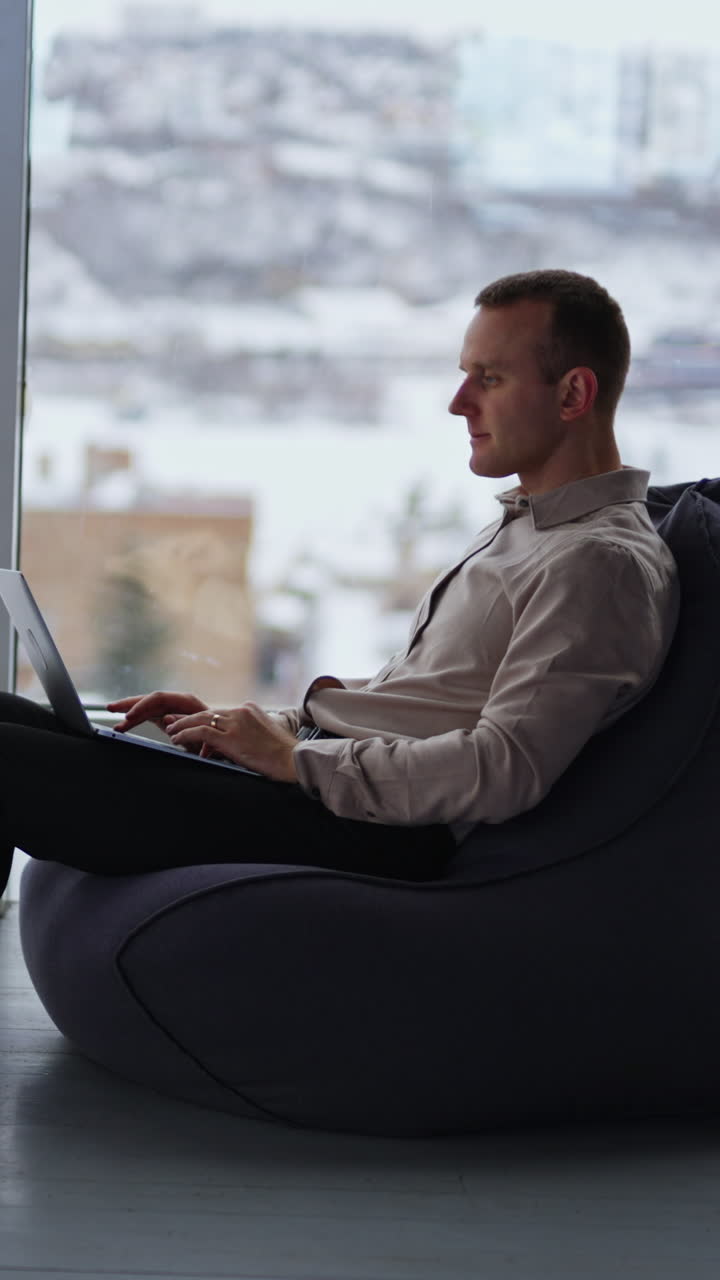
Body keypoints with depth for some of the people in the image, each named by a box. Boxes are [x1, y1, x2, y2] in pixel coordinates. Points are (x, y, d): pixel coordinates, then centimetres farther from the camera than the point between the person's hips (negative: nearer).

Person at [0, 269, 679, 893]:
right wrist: (250, 725, 11)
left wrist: (297, 757, -14)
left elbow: (504, 772, -21)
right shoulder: (517, 527, 20)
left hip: (378, 836, -10)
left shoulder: (603, 562, -12)